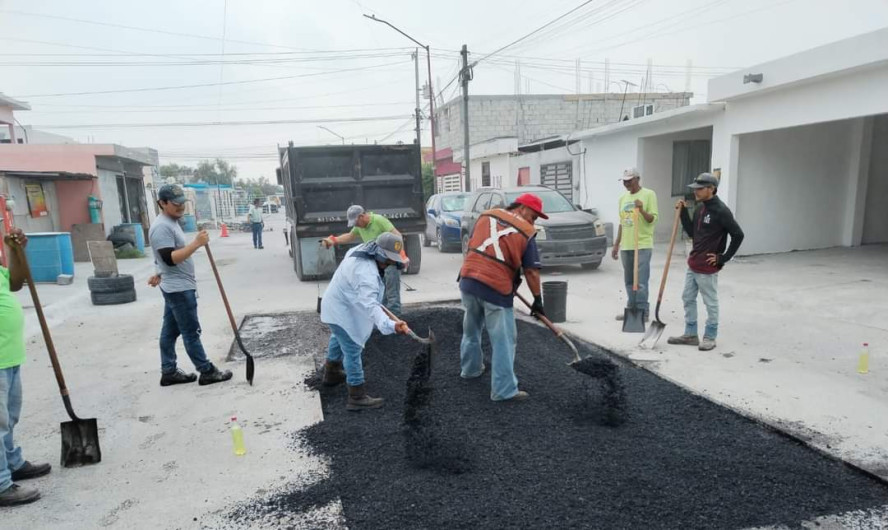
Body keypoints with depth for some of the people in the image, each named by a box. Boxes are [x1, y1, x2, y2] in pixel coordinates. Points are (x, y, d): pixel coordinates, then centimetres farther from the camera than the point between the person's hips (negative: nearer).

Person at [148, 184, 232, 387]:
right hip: (179, 289, -10)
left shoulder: (170, 223, 15)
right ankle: (207, 372, 4)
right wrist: (196, 243, -32)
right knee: (191, 332, -3)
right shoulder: (162, 227, -19)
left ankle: (169, 372, 22)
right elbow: (170, 258, -28)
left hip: (176, 287, 10)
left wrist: (160, 274, 30)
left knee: (170, 331, 14)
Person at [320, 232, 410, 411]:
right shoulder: (366, 272, -38)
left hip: (336, 305, 11)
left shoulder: (359, 251, -6)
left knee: (339, 339, 31)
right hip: (342, 312, -11)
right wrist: (390, 325, -63)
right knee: (353, 351, -6)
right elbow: (369, 305, -50)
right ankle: (357, 397, 1)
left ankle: (332, 373, 56)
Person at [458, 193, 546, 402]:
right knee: (503, 341, 4)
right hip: (496, 289, -5)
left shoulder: (487, 215, 11)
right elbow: (531, 271, -2)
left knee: (471, 329, 25)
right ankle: (504, 390, 8)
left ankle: (470, 369, 42)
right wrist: (537, 299, 7)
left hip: (468, 281, 6)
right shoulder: (527, 233, -1)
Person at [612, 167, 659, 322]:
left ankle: (642, 312, -1)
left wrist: (642, 210, -26)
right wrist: (616, 244, 17)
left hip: (642, 245, -6)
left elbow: (654, 219, -9)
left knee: (641, 281, -7)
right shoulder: (623, 198, 15)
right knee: (629, 281, 11)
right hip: (626, 245, 7)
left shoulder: (649, 194, -4)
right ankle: (631, 309, 19)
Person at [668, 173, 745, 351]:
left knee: (711, 303, 5)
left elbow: (738, 235, -15)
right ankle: (690, 335, 25)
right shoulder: (699, 207, 8)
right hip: (693, 265, 9)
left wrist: (723, 258, -12)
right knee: (688, 299, 14)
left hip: (708, 268, -9)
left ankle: (710, 337, 18)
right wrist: (683, 212, 6)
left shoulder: (721, 211, -16)